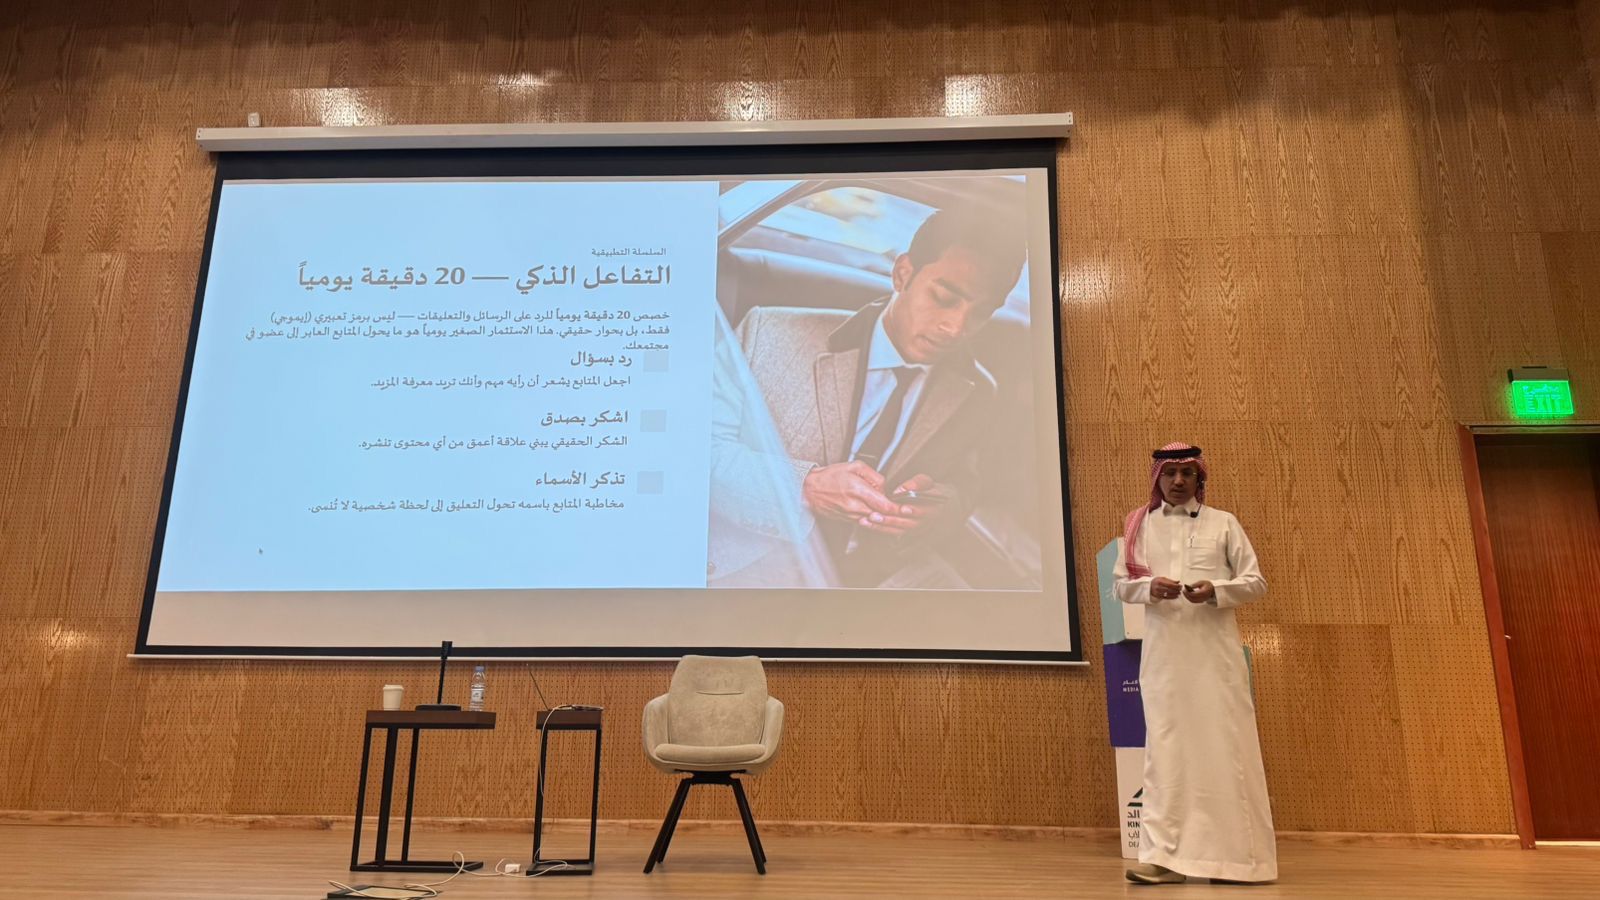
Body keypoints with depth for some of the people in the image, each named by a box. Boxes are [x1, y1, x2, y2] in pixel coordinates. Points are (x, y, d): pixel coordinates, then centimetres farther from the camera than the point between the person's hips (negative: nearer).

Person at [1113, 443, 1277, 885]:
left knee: (1225, 744, 0)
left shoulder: (1223, 523, 7)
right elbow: (1121, 584, 8)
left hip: (1215, 648, -1)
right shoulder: (1139, 525, 10)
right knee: (1165, 745, -1)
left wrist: (1217, 591, -14)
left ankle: (1235, 854, 9)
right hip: (1163, 649, 1)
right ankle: (1162, 855, -1)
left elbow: (1256, 582, 4)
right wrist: (1149, 586, -13)